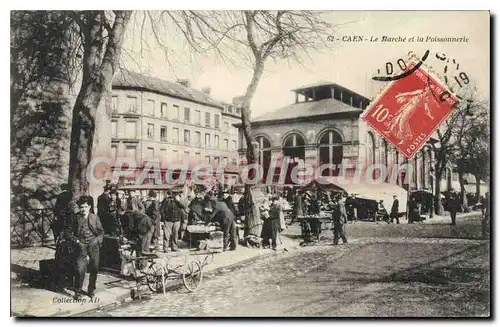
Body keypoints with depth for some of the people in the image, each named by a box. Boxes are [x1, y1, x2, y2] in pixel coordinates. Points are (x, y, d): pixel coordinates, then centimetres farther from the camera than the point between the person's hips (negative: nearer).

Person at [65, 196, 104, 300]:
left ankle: (91, 290, 22)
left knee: (94, 269, 5)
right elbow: (68, 232, 6)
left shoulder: (95, 217, 6)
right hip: (81, 246, -1)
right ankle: (78, 291, 10)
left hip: (94, 245, 1)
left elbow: (101, 232, 11)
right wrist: (76, 241, -4)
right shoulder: (76, 218, 3)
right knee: (80, 270, -7)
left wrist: (97, 240, -3)